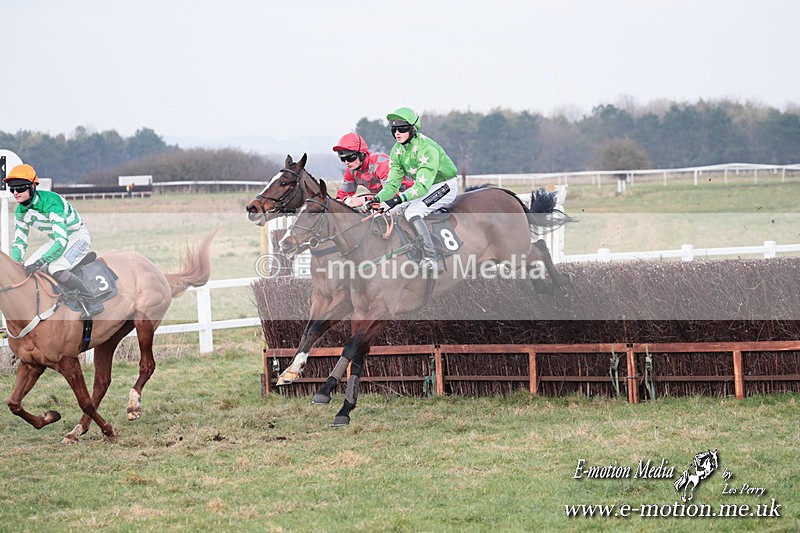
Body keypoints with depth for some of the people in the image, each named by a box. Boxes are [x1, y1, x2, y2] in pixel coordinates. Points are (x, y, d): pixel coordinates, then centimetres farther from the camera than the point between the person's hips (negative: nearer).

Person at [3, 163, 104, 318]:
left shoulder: (52, 203, -33)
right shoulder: (20, 211, -7)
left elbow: (62, 241, -39)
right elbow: (19, 242, 3)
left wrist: (38, 262, -45)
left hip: (78, 237, -9)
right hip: (56, 241, 9)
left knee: (55, 269, -32)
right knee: (26, 269, -2)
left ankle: (92, 302, -24)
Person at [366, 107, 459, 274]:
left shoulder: (427, 148, -28)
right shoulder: (397, 150, -3)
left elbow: (422, 186, -36)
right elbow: (392, 184, -1)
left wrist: (398, 199, -47)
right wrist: (377, 199, -21)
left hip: (445, 186, -9)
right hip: (425, 188, 9)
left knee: (412, 212, -30)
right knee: (391, 212, -1)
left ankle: (431, 259, -32)